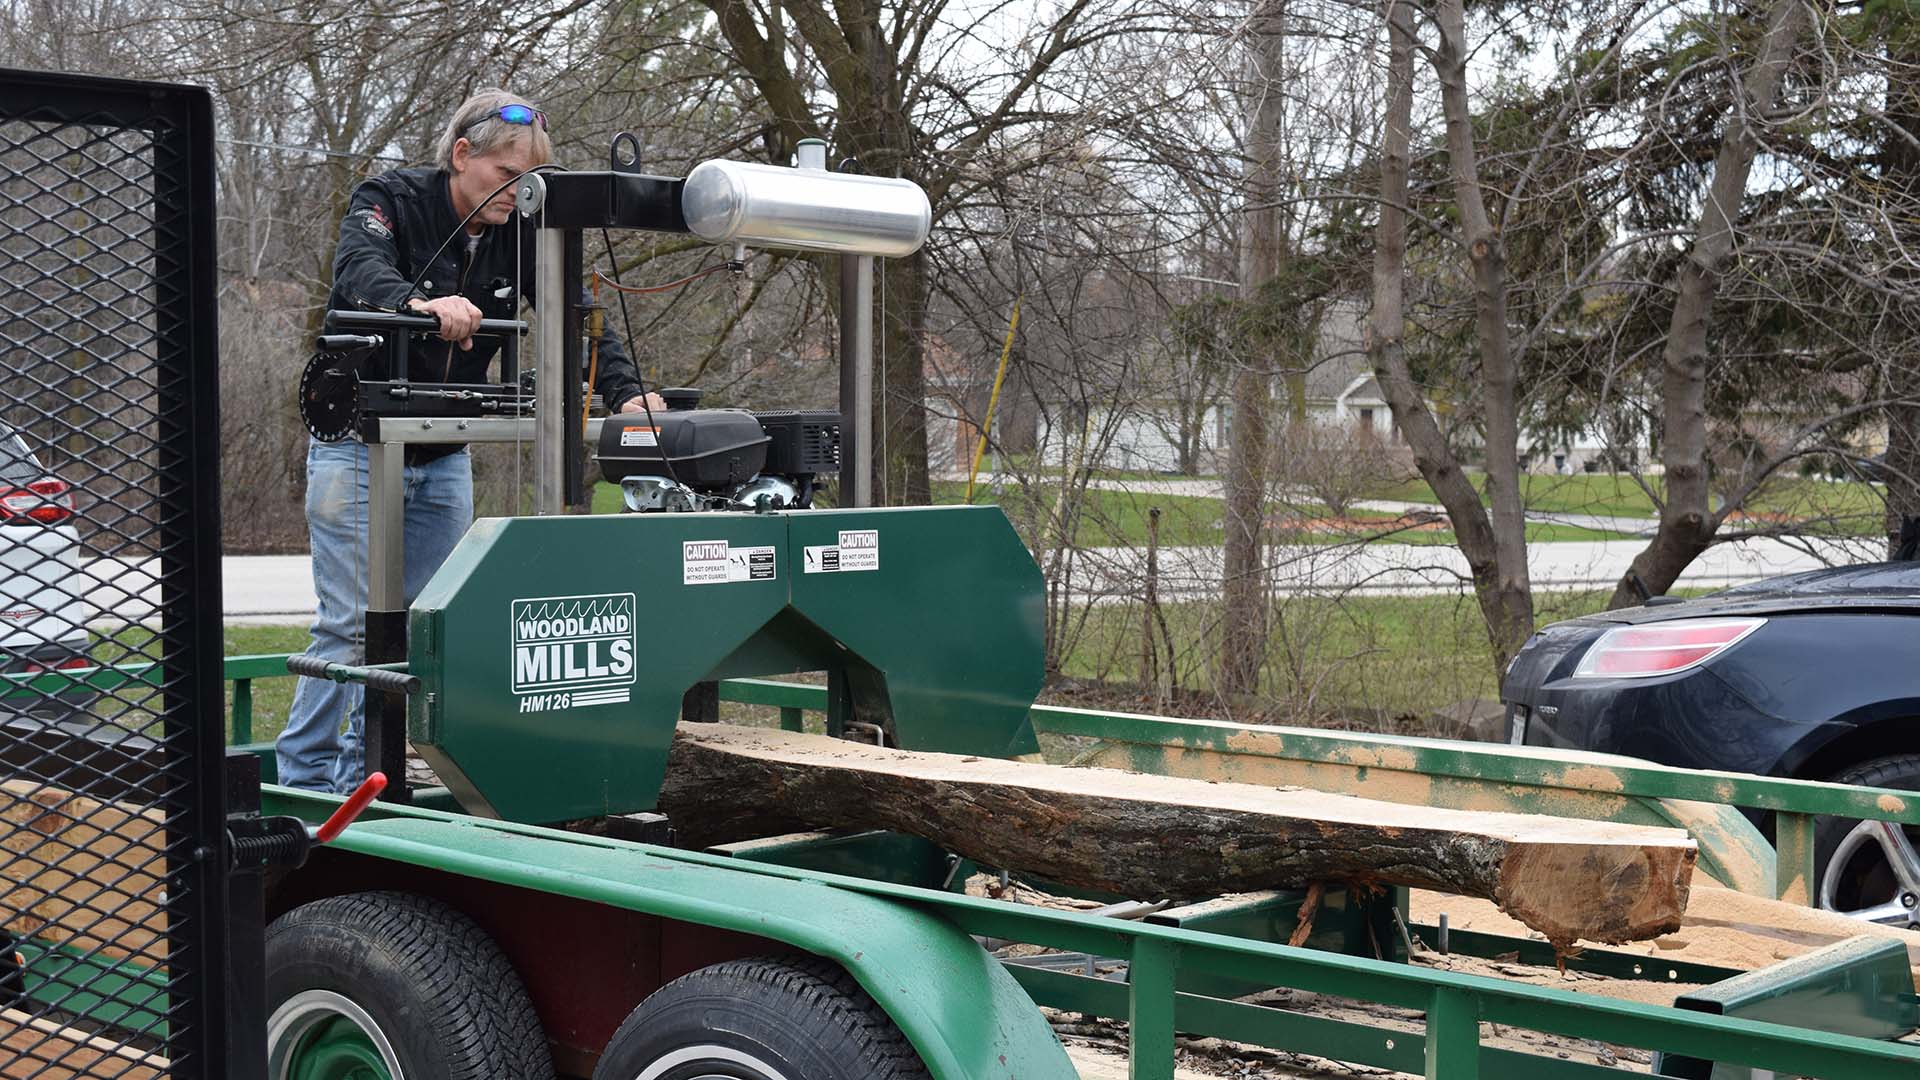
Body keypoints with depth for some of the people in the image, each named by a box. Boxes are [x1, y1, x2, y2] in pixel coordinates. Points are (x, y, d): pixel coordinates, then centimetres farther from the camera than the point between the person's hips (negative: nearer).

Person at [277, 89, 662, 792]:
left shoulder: (519, 234, 1)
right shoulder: (389, 202, -13)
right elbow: (360, 271, -33)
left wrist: (625, 392, -28)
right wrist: (421, 303, -56)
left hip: (443, 461, 6)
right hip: (359, 450, -5)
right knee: (349, 626, -7)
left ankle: (363, 783, 16)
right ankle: (300, 783, 3)